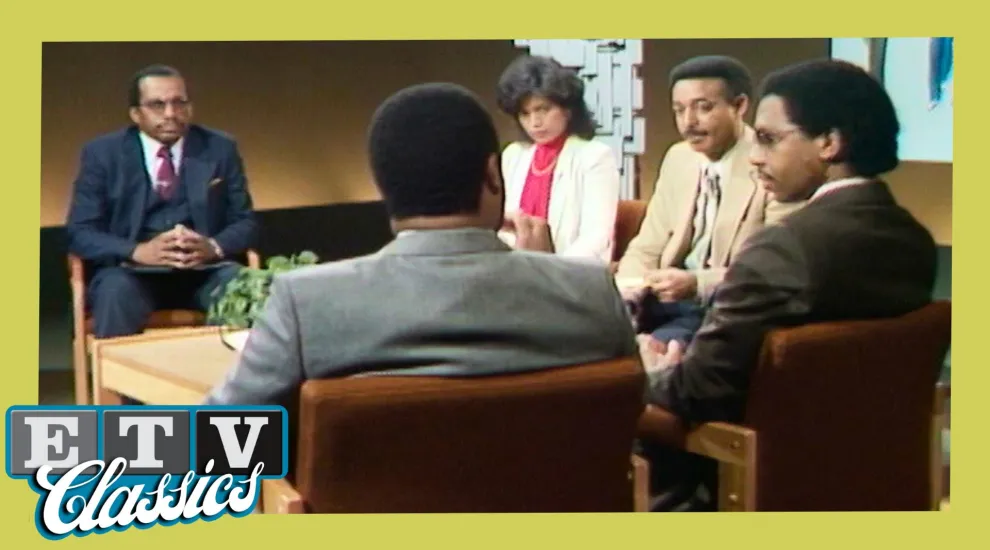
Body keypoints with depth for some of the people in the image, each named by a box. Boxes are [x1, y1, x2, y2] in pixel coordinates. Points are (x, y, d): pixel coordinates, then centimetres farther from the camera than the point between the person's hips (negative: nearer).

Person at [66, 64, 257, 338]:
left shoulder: (220, 149, 7)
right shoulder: (103, 153, 3)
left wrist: (214, 246, -16)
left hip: (204, 270, 1)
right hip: (131, 272, -1)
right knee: (115, 291, -35)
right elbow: (80, 232, -3)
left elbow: (245, 222, 8)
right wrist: (138, 252, -21)